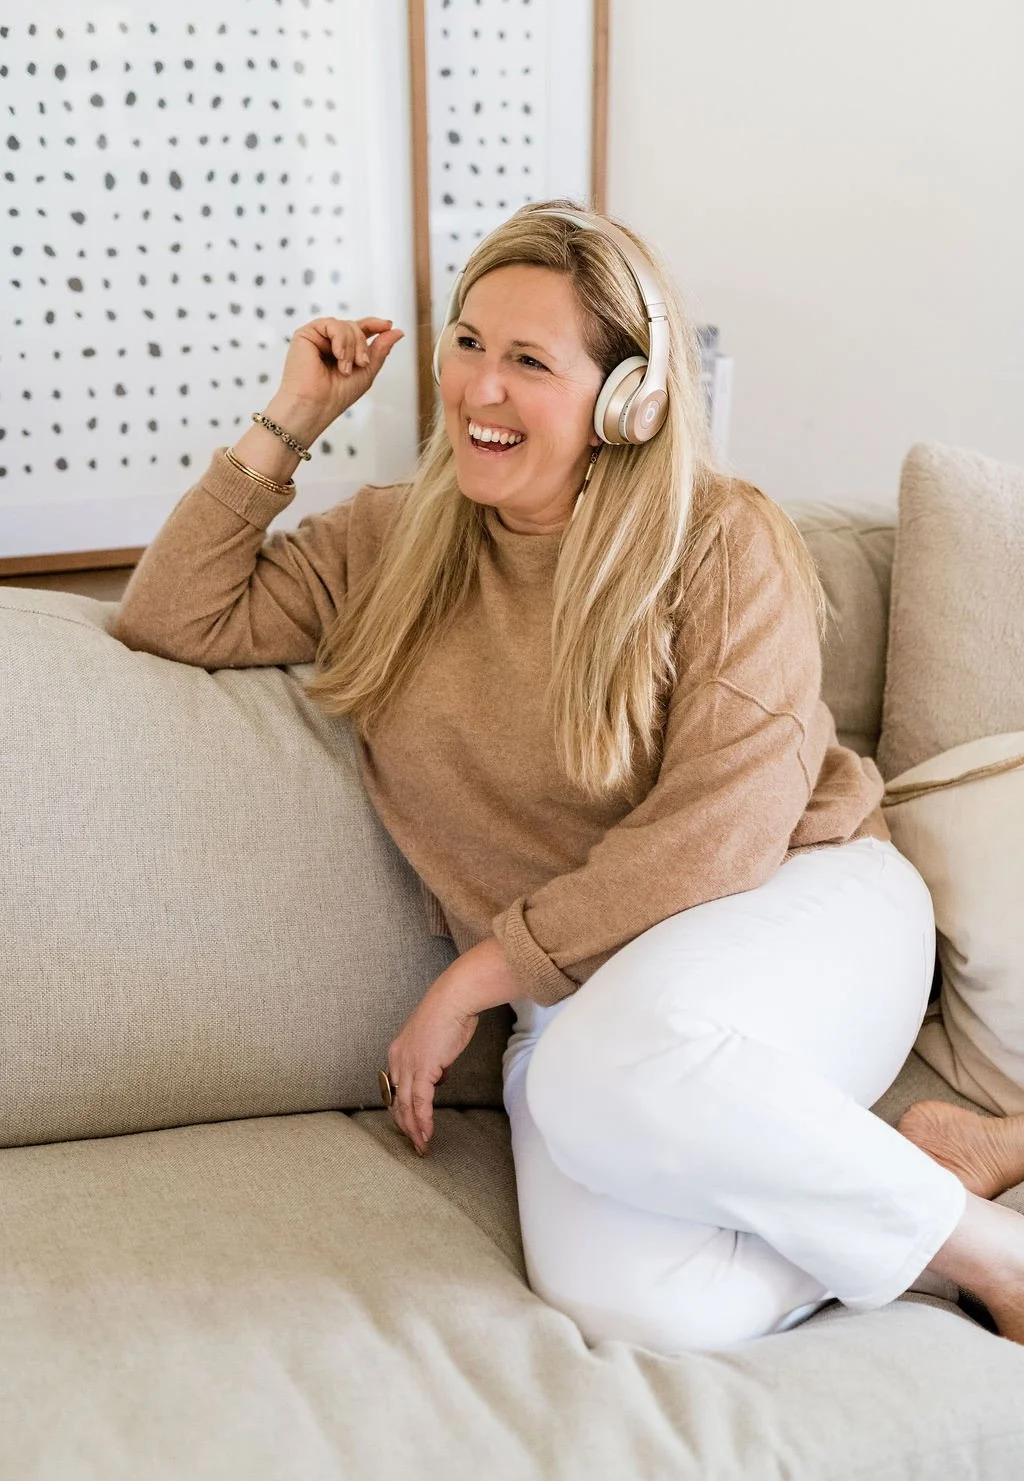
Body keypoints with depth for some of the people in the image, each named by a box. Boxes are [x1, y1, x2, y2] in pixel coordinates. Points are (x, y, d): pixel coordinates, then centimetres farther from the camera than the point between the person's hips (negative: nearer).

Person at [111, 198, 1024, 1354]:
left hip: (802, 913, -2)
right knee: (634, 1303, -29)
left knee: (612, 1059, -39)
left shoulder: (723, 542, -7)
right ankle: (870, 1176, 0)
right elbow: (171, 618, 9)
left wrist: (475, 977, -12)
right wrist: (286, 422, 4)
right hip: (578, 989, 3)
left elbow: (718, 833, -14)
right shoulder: (392, 545, 9)